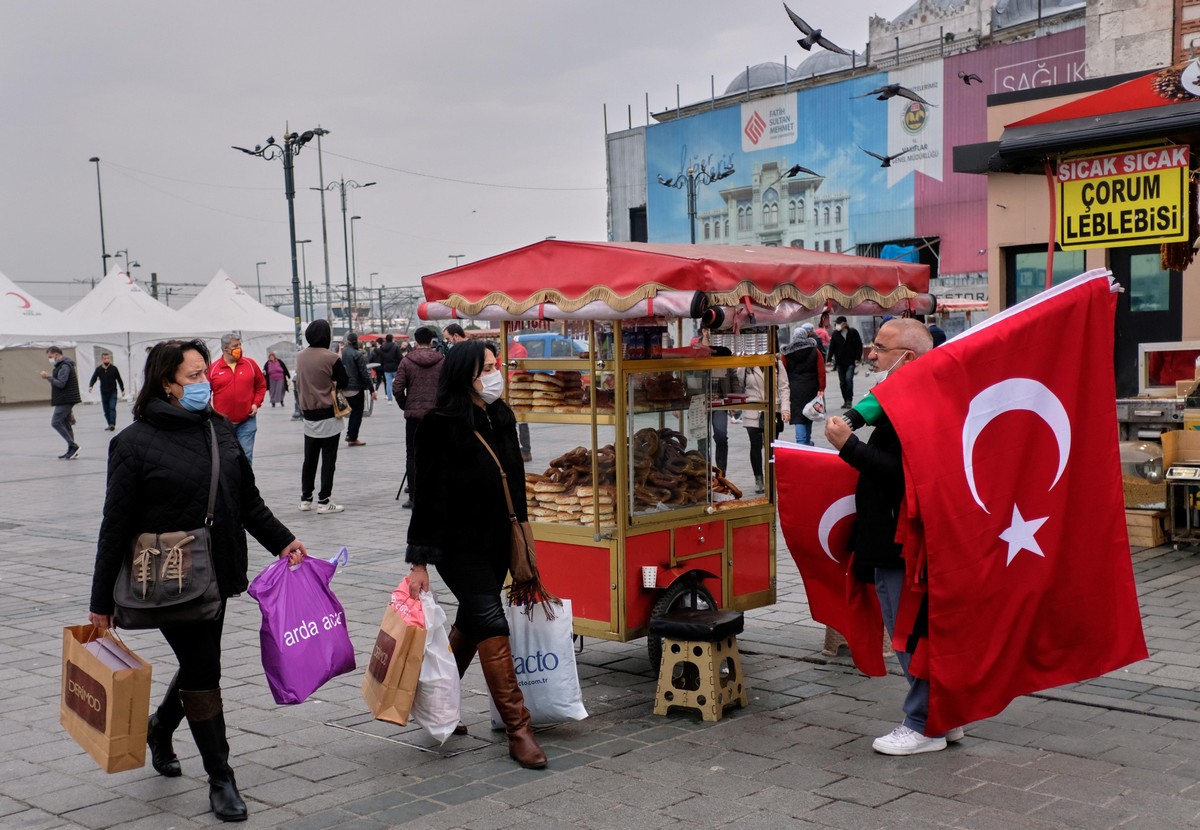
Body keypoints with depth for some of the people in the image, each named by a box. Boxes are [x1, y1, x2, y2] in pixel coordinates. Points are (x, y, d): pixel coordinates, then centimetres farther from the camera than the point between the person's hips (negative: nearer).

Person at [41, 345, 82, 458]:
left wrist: (48, 376, -18)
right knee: (66, 424, 11)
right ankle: (72, 451, 12)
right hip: (65, 401, 11)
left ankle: (73, 446, -13)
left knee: (55, 422, -13)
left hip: (65, 401, -11)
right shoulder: (62, 365, 19)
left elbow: (61, 383, -22)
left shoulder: (64, 366, -15)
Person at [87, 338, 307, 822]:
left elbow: (248, 500, 17)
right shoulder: (136, 443, -11)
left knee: (199, 665, 16)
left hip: (217, 575, 6)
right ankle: (220, 780, 10)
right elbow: (116, 526, -9)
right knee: (202, 670, -2)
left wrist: (281, 541, 10)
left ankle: (160, 728, 45)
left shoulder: (219, 429, 8)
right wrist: (101, 601, -7)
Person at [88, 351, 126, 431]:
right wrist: (90, 386, -25)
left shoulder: (114, 368, -4)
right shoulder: (98, 369, 0)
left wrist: (122, 390, 4)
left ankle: (112, 424, -18)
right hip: (103, 393, 3)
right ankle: (110, 424, 16)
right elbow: (93, 378, -6)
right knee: (106, 410, 7)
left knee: (112, 408, -14)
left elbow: (119, 379, 3)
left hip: (113, 392, -3)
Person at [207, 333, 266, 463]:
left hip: (247, 420, 1)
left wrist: (256, 403, 0)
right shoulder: (213, 368, -2)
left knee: (246, 456, 1)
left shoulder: (250, 364, 2)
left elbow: (261, 385, 12)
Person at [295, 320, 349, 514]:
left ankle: (305, 498, 20)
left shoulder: (300, 356, 2)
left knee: (309, 459, 16)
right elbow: (343, 382, -7)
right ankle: (324, 501, 2)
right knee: (328, 460, 2)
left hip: (308, 414, 5)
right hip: (328, 414, -5)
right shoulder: (331, 358, -15)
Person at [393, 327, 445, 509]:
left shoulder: (407, 361, -3)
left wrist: (405, 406, 9)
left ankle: (413, 497, 4)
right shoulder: (442, 361, -2)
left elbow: (397, 389, -7)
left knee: (412, 455, 7)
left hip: (414, 414, -1)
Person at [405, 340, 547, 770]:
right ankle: (518, 730, -6)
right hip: (460, 547, -8)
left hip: (496, 544, 8)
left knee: (470, 626, 17)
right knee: (493, 627, -11)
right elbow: (428, 494, -16)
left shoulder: (502, 419, 6)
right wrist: (419, 560, -16)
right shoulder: (441, 426, -16)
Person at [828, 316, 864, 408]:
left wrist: (858, 358, -6)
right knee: (842, 382, 6)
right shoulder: (835, 334, 2)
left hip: (851, 361, -3)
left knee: (848, 379, -15)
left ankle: (849, 400, -8)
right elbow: (831, 348, 3)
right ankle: (846, 401, 16)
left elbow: (859, 345, 1)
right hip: (840, 362, 3)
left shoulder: (853, 332, -4)